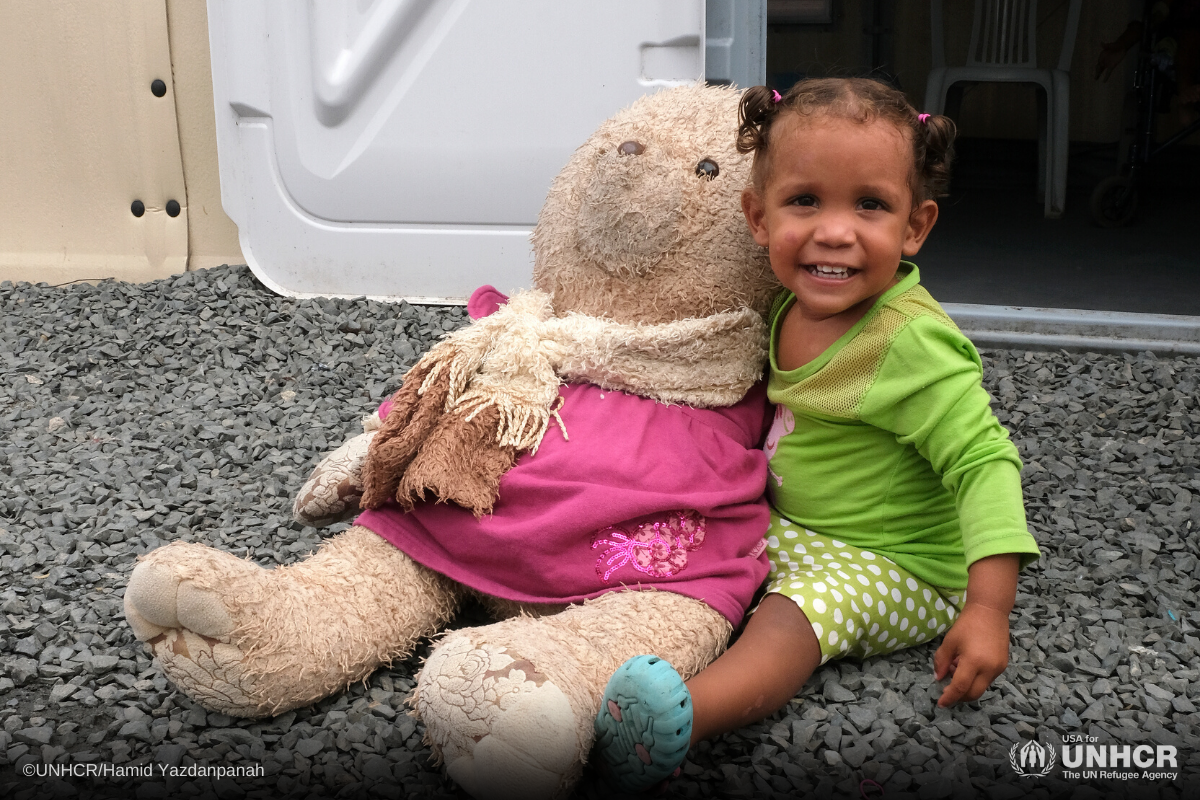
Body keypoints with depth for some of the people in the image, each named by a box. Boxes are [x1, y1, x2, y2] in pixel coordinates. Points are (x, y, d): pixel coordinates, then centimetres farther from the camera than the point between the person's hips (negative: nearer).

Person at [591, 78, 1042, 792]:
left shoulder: (913, 342, -26)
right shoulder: (792, 307, -2)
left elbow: (984, 462, -27)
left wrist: (988, 610, -34)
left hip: (896, 568, -9)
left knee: (811, 602, -34)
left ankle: (685, 715, -55)